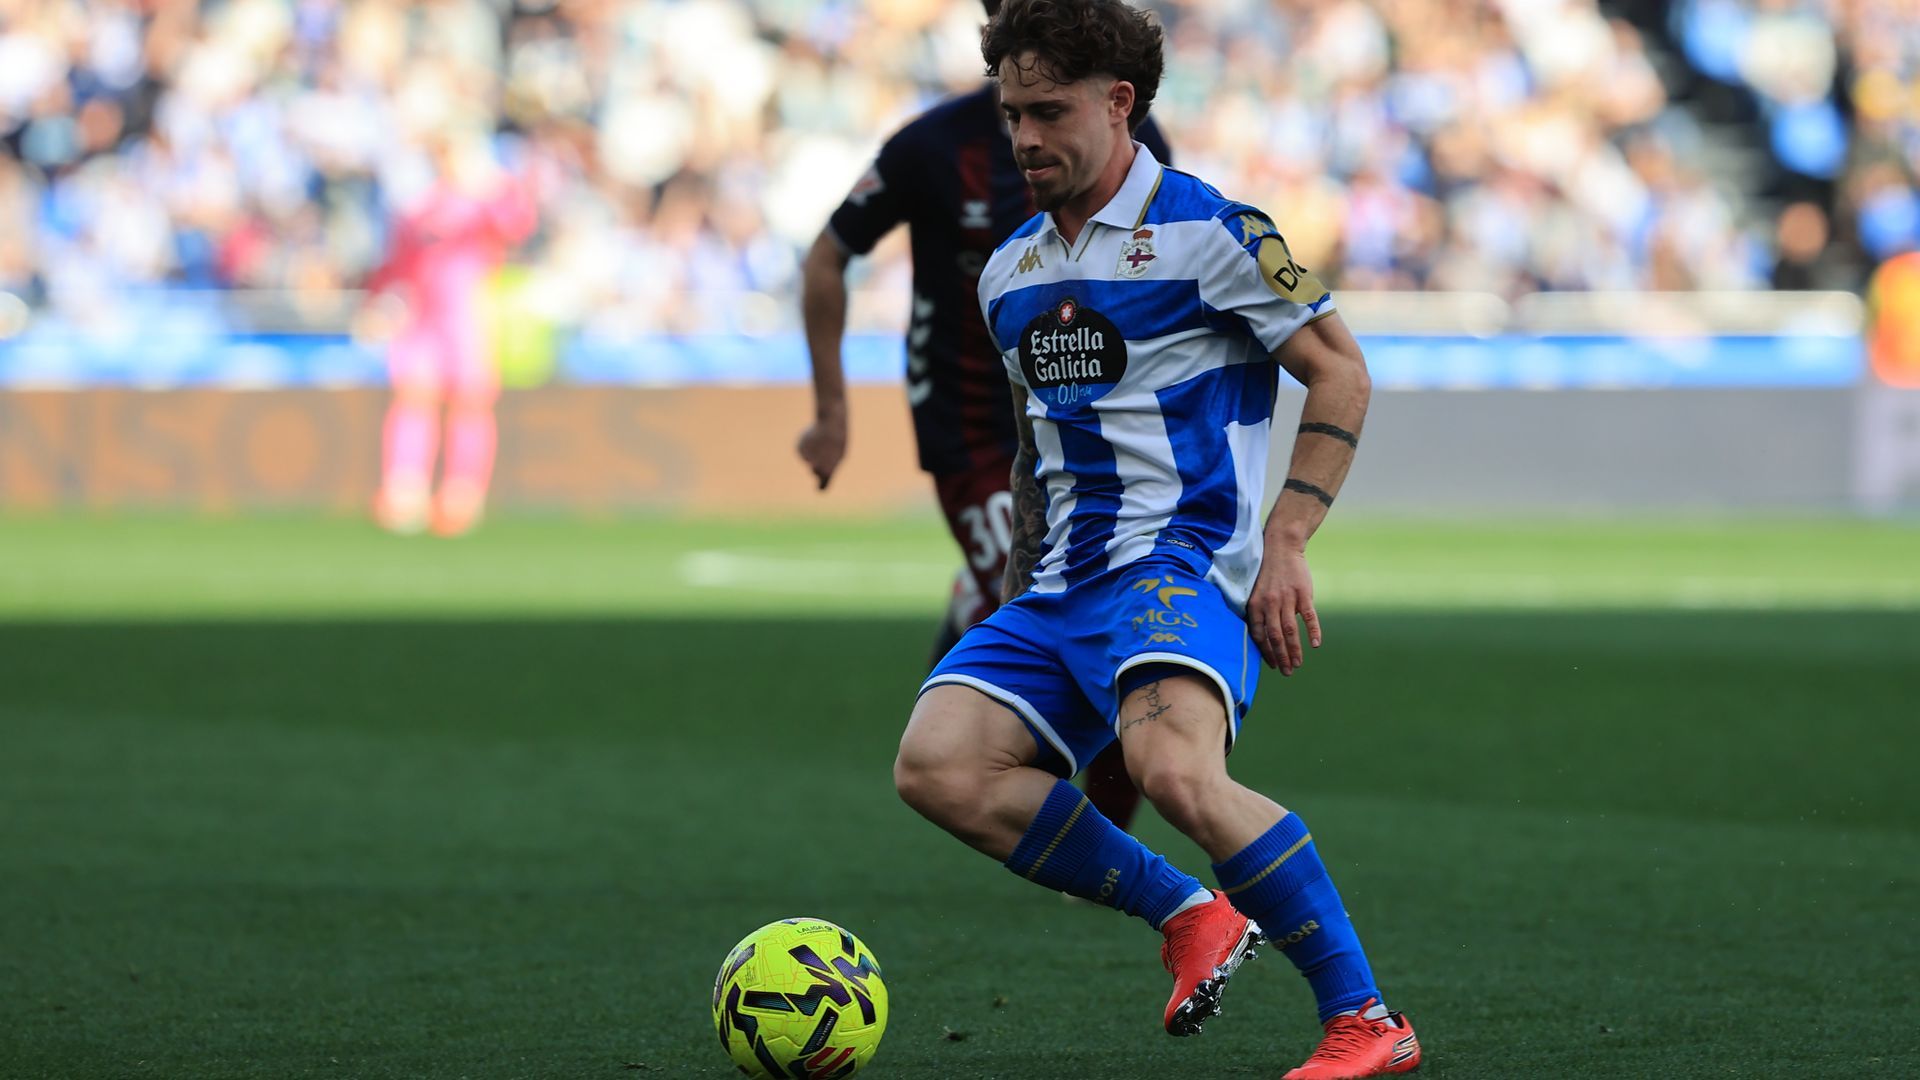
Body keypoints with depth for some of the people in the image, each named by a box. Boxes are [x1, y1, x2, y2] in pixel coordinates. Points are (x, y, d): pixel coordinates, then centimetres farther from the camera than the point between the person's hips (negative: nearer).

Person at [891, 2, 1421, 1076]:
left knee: (1172, 767, -34)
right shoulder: (1011, 273, 18)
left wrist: (1285, 544, -11)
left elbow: (1342, 373, -3)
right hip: (1062, 585, 7)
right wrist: (1022, 586, 26)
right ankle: (1190, 916, -4)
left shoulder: (1207, 232, -4)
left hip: (1185, 562, -7)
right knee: (937, 764, -17)